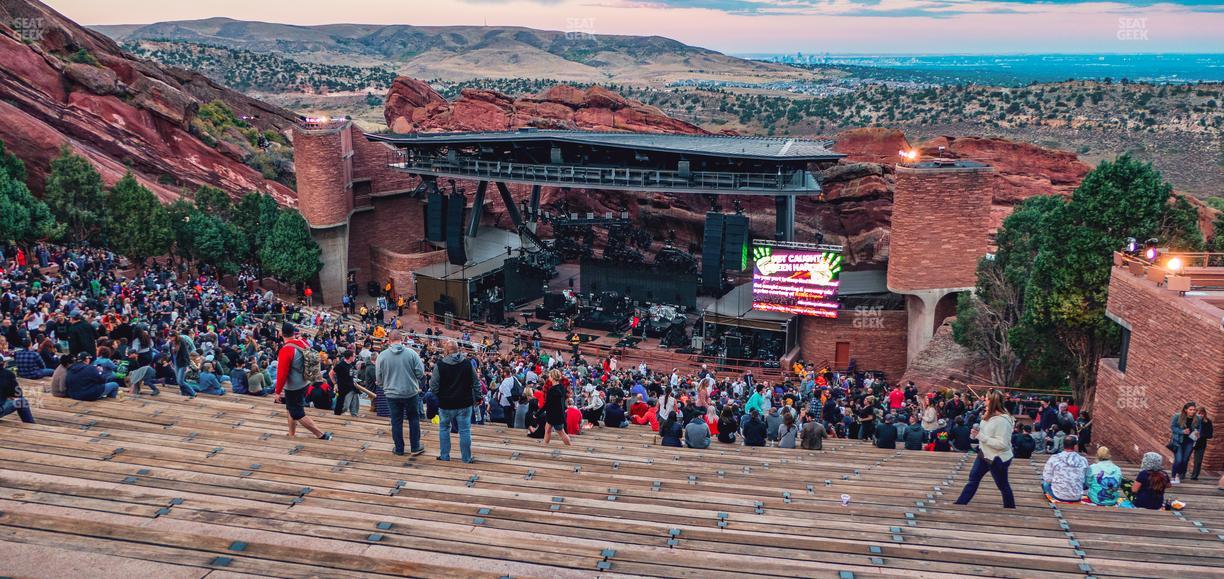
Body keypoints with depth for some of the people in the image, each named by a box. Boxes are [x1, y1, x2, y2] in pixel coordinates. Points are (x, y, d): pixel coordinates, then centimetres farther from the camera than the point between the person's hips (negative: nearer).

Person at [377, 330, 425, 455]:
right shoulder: (411, 353, -12)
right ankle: (415, 447, 20)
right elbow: (420, 373, -11)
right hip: (411, 392, -1)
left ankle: (399, 449, 20)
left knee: (396, 421, 12)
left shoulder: (382, 355, -8)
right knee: (414, 419, 15)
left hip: (392, 394, 1)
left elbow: (379, 378, -1)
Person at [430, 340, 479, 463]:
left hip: (445, 403, -1)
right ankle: (467, 458, 11)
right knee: (464, 430, 6)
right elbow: (476, 383, 2)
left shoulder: (440, 365, -11)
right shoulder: (468, 363, -4)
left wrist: (436, 397, 8)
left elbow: (433, 385, -8)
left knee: (444, 428, 17)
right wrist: (477, 398, 12)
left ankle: (444, 455, 22)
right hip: (464, 403, 1)